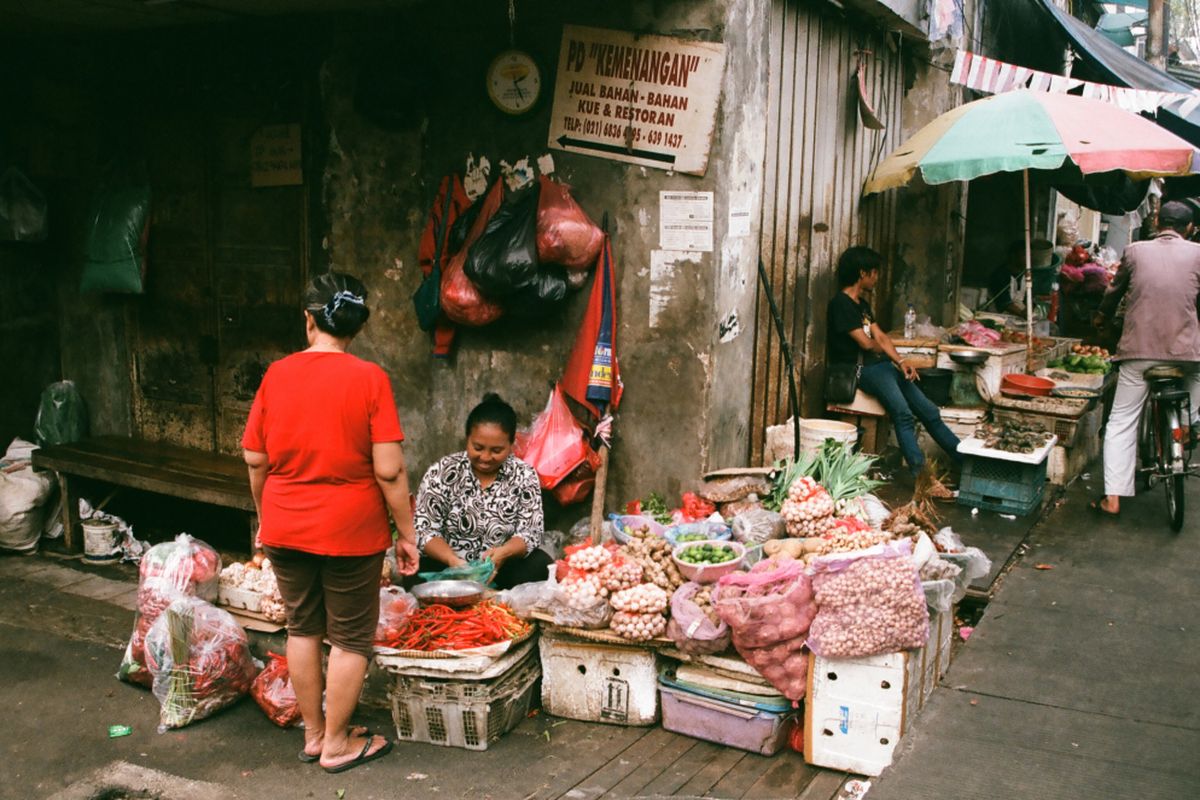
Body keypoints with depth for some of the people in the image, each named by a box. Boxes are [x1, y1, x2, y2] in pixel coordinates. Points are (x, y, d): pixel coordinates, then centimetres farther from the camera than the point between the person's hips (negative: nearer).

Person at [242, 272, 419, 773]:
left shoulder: (276, 375, -3)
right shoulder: (369, 379, -14)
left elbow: (255, 460, 2)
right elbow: (389, 470, -16)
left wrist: (266, 516, 17)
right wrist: (407, 533, -6)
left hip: (285, 527, 4)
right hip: (349, 530, -4)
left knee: (303, 628, 18)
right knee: (350, 638, 11)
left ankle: (312, 733, 30)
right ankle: (337, 744, 20)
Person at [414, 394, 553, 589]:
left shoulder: (524, 476, -2)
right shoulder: (442, 473, -6)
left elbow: (530, 533, -7)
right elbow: (425, 530, -10)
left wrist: (503, 552, -29)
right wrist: (453, 560, -30)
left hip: (502, 569, 1)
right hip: (447, 567, -1)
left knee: (540, 565, -26)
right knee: (418, 572, -31)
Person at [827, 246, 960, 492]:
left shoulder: (862, 304, 21)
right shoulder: (841, 303, -10)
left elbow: (881, 337, 13)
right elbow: (866, 343, -12)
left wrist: (900, 362, -4)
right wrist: (882, 350, 10)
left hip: (879, 365, 10)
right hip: (858, 369, -10)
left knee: (929, 412, 2)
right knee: (903, 414, -30)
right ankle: (921, 476, -37)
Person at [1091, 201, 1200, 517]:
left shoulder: (1134, 251, 6)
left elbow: (1114, 291, 19)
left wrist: (1101, 318, 39)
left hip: (1139, 349, 0)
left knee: (1121, 422, 3)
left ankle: (1112, 497, -2)